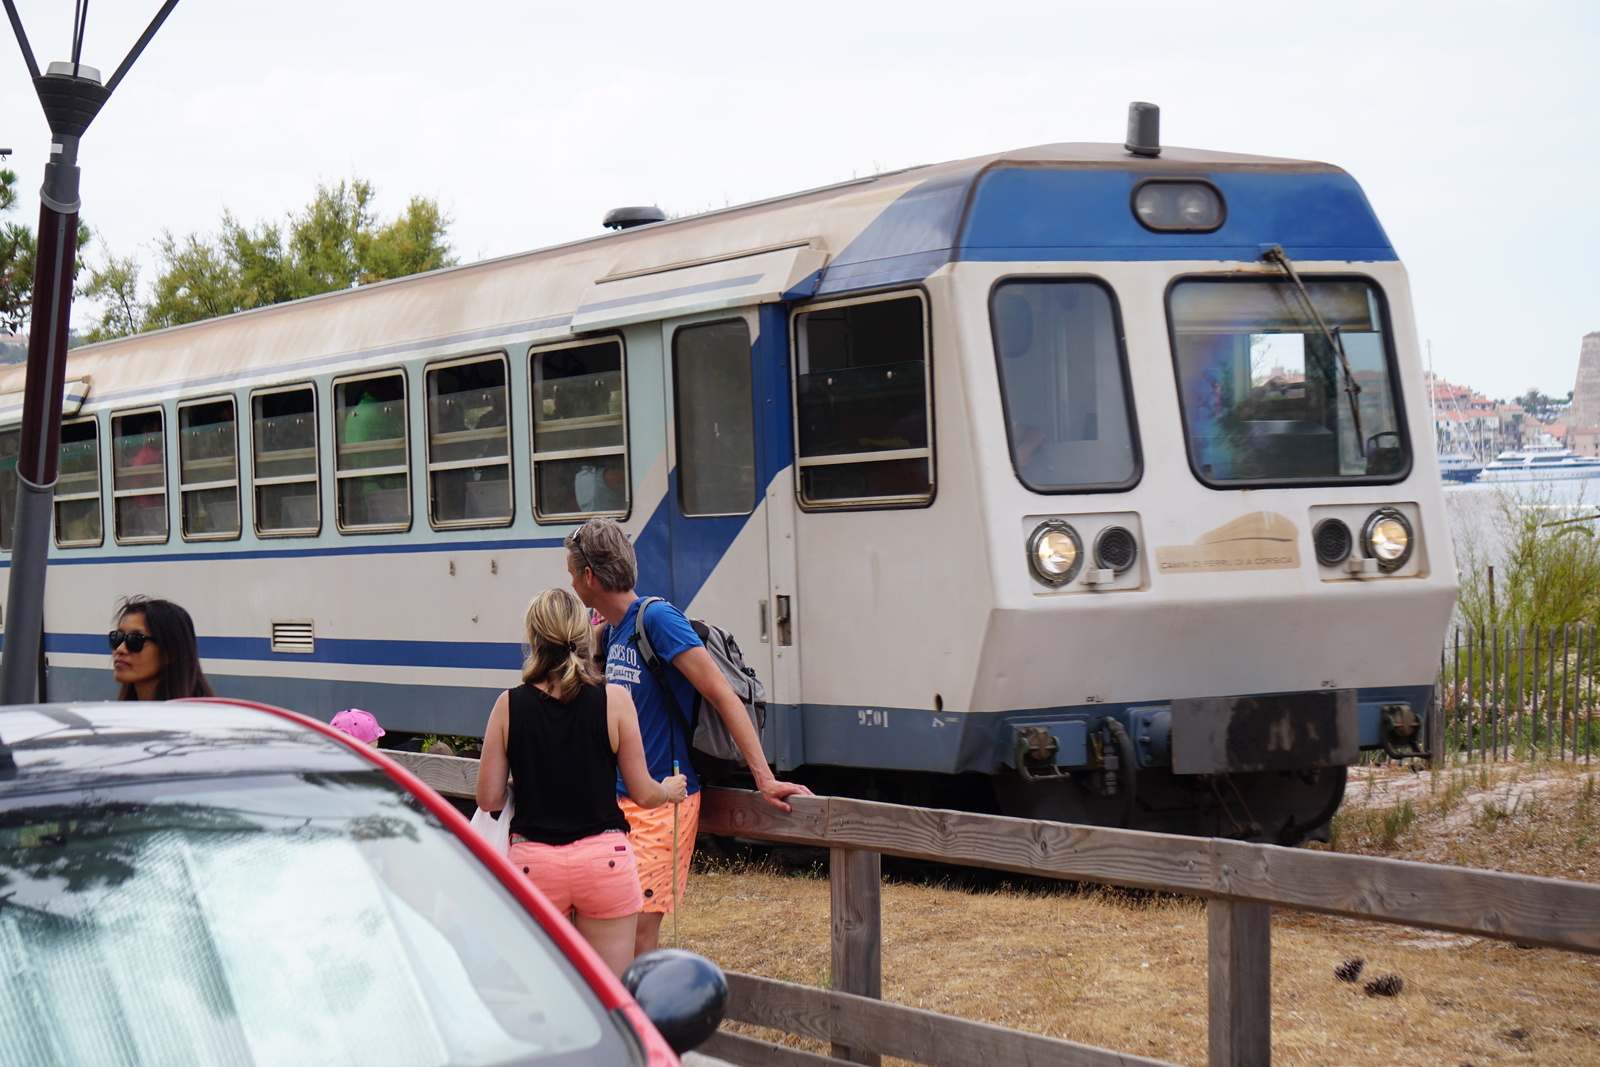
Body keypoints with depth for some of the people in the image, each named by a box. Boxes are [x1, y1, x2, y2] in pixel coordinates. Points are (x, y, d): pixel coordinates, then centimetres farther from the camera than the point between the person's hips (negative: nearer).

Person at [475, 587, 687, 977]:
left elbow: (489, 799, 1)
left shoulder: (509, 706, -3)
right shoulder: (614, 700, -6)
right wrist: (670, 791, 22)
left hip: (533, 860, 1)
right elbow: (644, 794, 0)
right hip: (603, 857, -1)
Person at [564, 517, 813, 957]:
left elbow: (723, 696, -18)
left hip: (662, 801, -8)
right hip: (619, 800, 8)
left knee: (637, 932, -11)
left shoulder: (657, 619, -13)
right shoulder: (611, 631, 12)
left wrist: (765, 780, -22)